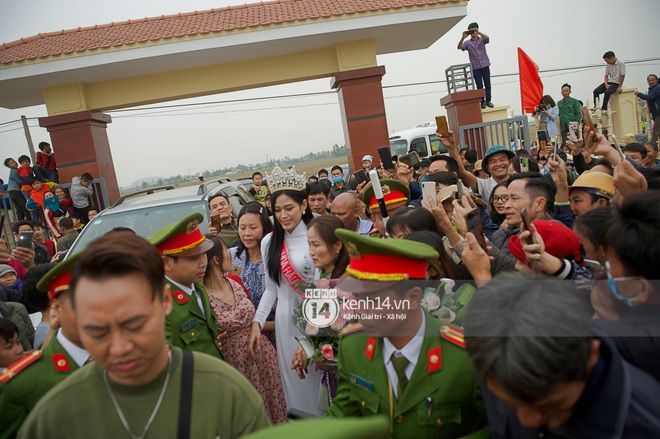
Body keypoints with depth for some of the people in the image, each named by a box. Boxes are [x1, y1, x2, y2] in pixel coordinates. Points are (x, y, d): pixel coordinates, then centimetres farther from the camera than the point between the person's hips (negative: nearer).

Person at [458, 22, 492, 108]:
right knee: (479, 86, -1)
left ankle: (488, 100, 11)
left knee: (487, 84, 2)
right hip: (475, 68, -1)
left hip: (485, 65, 1)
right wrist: (463, 38, -27)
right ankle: (482, 101, 7)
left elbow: (487, 38, -15)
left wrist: (478, 32, -28)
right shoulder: (467, 43, 6)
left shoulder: (482, 39, 7)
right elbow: (459, 47, -11)